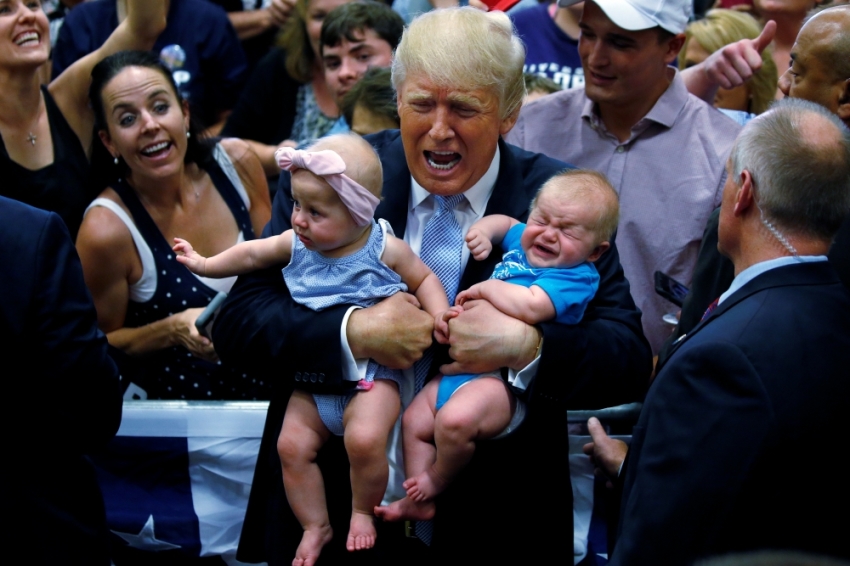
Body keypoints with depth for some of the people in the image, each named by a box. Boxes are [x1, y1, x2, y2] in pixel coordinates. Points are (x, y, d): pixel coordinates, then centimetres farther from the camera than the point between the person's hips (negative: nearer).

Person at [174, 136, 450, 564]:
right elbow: (252, 254, 15)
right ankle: (315, 526, 11)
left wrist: (438, 315, -15)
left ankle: (363, 512, 1)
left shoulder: (386, 250, -11)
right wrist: (206, 265, 21)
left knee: (364, 439, -27)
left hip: (371, 374, -5)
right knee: (292, 444, -6)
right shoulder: (296, 245, 0)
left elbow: (424, 280, 2)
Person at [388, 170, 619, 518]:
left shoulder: (576, 277, -14)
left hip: (503, 378, -10)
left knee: (454, 420, -32)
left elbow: (530, 307, -31)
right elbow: (505, 223, 38)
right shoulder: (523, 243, 13)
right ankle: (418, 502, 18)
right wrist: (484, 229, 14)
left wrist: (487, 287, -15)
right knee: (414, 421, 10)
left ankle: (437, 480, -3)